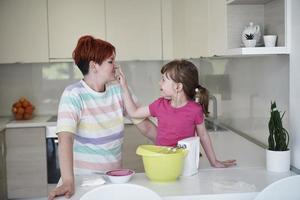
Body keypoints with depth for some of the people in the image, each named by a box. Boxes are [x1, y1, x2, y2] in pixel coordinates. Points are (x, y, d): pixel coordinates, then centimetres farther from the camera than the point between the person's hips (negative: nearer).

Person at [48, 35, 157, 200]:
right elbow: (66, 138, -24)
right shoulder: (73, 94, -14)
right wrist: (68, 182, -35)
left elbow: (144, 124, 5)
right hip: (83, 177, -4)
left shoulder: (119, 90, 2)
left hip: (113, 175, 5)